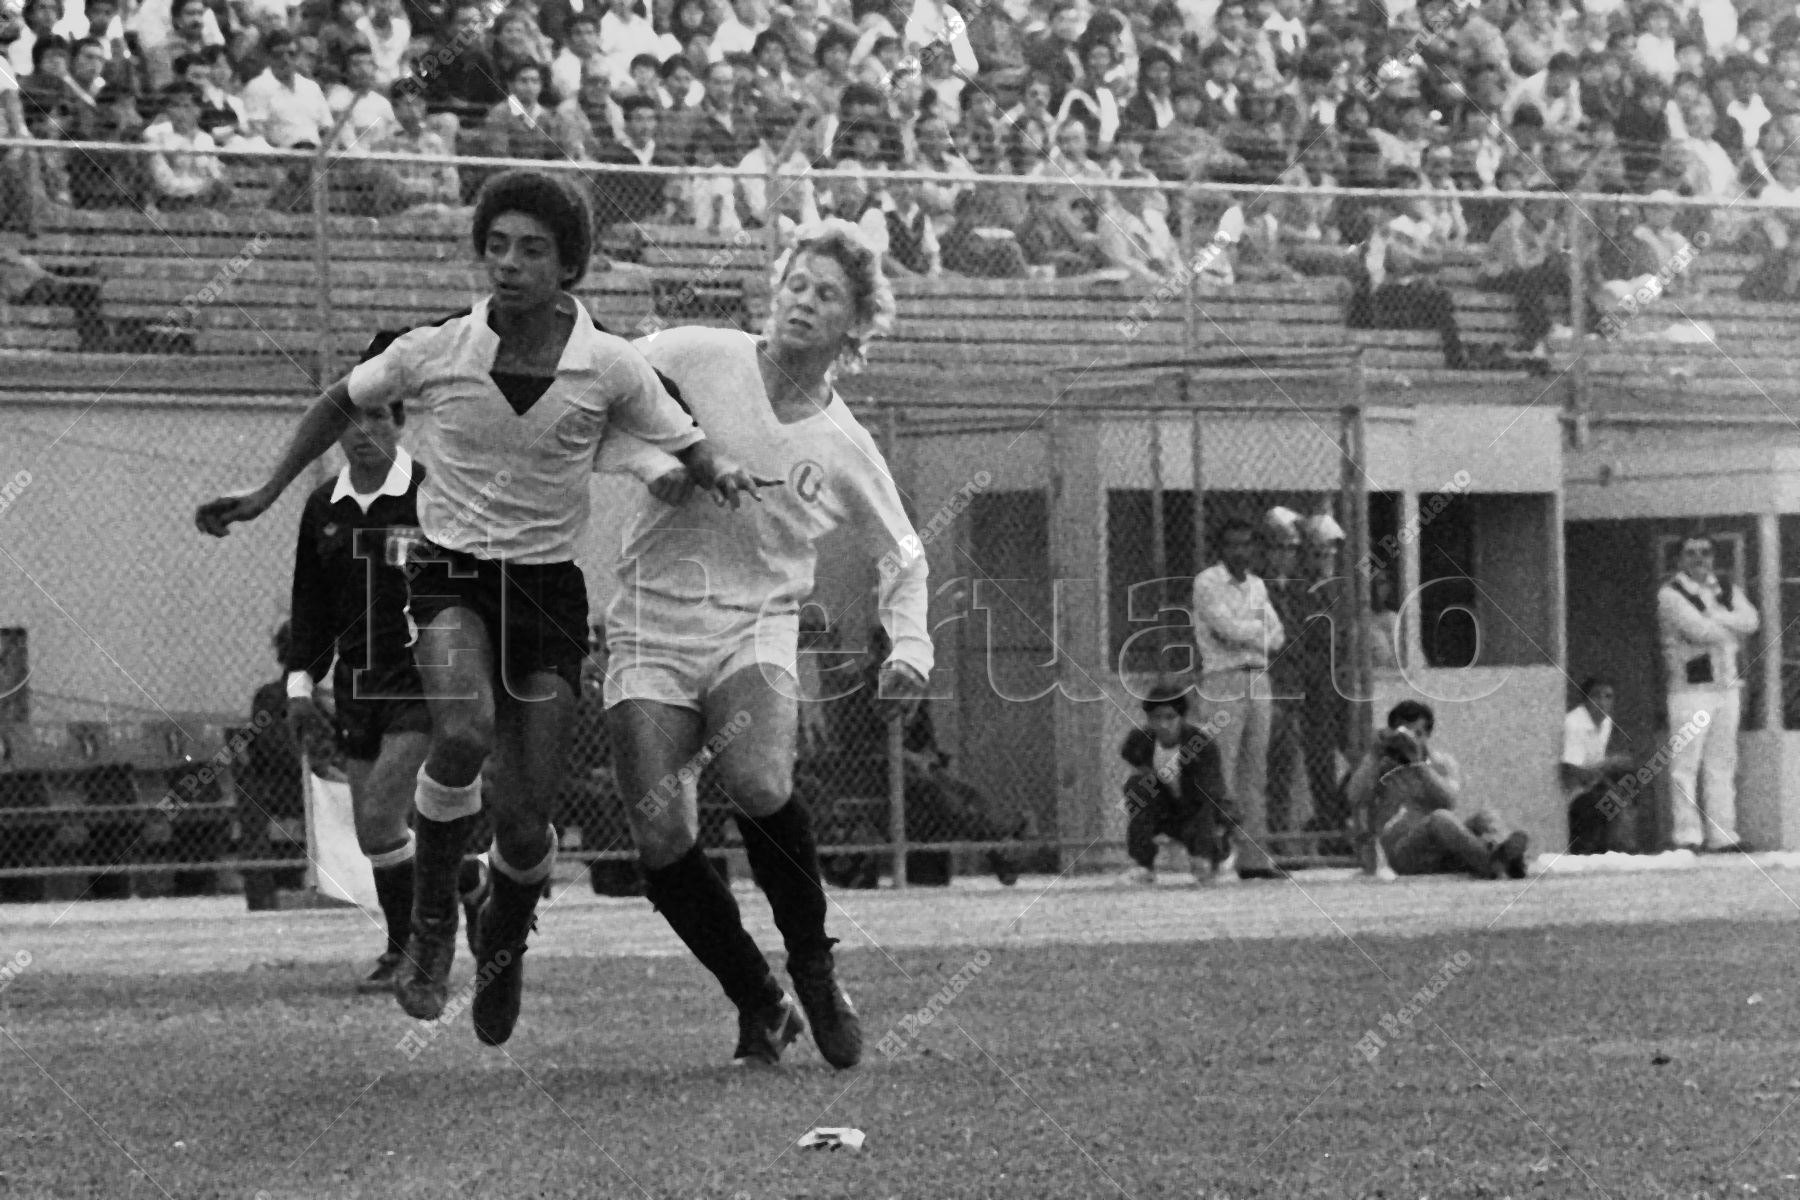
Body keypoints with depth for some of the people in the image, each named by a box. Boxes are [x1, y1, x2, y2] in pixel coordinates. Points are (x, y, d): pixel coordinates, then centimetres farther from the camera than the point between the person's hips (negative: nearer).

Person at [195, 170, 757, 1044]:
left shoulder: (611, 369, -8)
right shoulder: (432, 352, -8)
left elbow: (687, 449, 3)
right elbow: (341, 405, 10)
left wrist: (719, 474, -19)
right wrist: (264, 497, 9)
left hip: (549, 587, 1)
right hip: (450, 574, -1)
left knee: (524, 825, -3)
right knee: (464, 734, -32)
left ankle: (503, 941, 33)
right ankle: (431, 922, -8)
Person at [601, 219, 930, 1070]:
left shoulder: (845, 450, 5)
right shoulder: (698, 358, -1)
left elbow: (903, 558, 20)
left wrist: (910, 648, 4)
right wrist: (656, 462, -4)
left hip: (758, 629, 0)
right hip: (651, 625, 0)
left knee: (758, 784, -31)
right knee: (660, 835, -18)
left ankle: (813, 966, -7)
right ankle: (758, 1005, 3)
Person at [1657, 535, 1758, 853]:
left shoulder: (1727, 588, 15)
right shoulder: (1670, 594, -4)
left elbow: (1749, 620, -2)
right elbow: (1698, 629, -16)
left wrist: (1713, 613, -12)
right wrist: (1731, 634, -2)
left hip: (1727, 685, 6)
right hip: (1690, 686, -6)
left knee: (1723, 764, 7)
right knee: (1685, 765, -9)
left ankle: (1723, 834, 9)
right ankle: (1688, 835, -9)